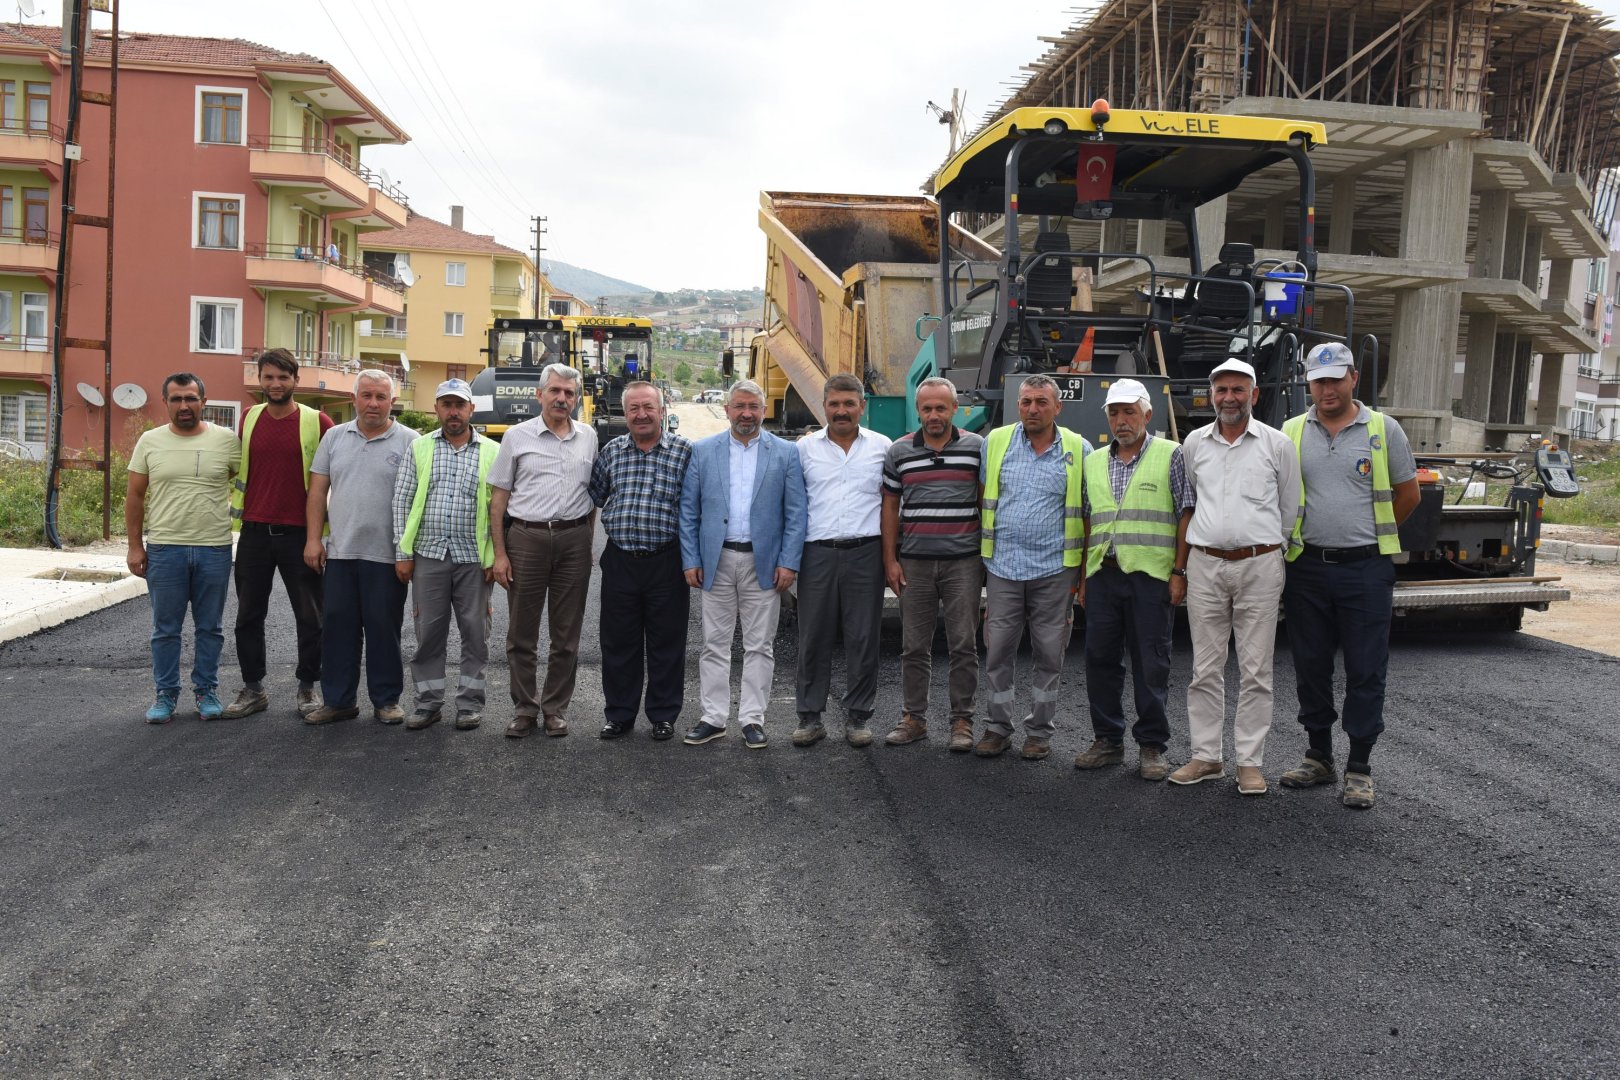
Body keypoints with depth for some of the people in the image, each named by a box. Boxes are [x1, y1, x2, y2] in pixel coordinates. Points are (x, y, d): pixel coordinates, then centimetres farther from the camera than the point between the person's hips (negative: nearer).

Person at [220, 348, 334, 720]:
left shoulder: (317, 423, -5)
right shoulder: (249, 419, 7)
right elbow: (238, 470, 18)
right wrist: (234, 515, 12)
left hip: (299, 534, -4)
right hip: (254, 532, 4)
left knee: (310, 616, 5)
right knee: (248, 615, 9)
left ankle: (309, 686, 19)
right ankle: (253, 689, 21)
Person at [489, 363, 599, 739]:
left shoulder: (588, 437, 8)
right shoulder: (518, 436, 2)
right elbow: (499, 498, 2)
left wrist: (586, 540, 7)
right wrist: (499, 553, -4)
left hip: (574, 541, 2)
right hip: (526, 538, -2)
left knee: (567, 634, 7)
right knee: (522, 632, 5)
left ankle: (556, 708, 19)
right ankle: (524, 709, 17)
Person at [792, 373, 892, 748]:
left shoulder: (881, 446, 8)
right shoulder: (805, 447, 8)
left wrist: (890, 552, 3)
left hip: (865, 552, 0)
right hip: (817, 552, 0)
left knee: (863, 638, 4)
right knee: (813, 637, 4)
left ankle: (858, 717, 15)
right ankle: (809, 716, 13)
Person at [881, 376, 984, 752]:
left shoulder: (977, 447, 3)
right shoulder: (899, 452, 7)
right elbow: (890, 507, 9)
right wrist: (890, 559, 4)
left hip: (964, 562, -2)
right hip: (914, 563, 2)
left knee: (963, 646, 2)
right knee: (914, 647, 8)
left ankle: (962, 721, 12)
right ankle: (913, 718, 19)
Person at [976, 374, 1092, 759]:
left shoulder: (1078, 450, 3)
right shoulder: (995, 443, 6)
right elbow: (981, 500, 13)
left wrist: (1082, 570, 1)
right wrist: (981, 554, 8)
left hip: (1054, 569, -1)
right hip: (1003, 566, 1)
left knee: (1049, 653, 6)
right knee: (998, 650, 4)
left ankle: (1040, 730, 20)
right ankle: (998, 727, 17)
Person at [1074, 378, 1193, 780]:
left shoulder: (1170, 455, 1)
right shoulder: (1094, 463, 16)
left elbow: (1186, 514, -2)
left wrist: (1179, 572, -8)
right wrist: (1084, 576, 13)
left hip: (1150, 576, -5)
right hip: (1102, 575, 5)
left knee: (1151, 664, 0)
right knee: (1101, 659, 7)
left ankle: (1152, 747, 10)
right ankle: (1108, 740, 19)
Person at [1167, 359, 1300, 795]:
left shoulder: (1277, 444, 1)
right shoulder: (1195, 443, 8)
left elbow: (1289, 508, 9)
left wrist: (1263, 545, 10)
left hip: (1259, 566, -2)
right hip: (1204, 565, 2)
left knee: (1256, 671, 1)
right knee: (1205, 669, 6)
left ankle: (1250, 762, 9)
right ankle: (1206, 756, 15)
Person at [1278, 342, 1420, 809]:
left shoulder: (1383, 430, 1)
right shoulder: (1290, 433, 5)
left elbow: (1408, 495, 10)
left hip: (1365, 569, -2)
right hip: (1306, 568, 2)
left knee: (1365, 670, 1)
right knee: (1310, 667, 10)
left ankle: (1359, 768, 11)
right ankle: (1319, 757, 23)